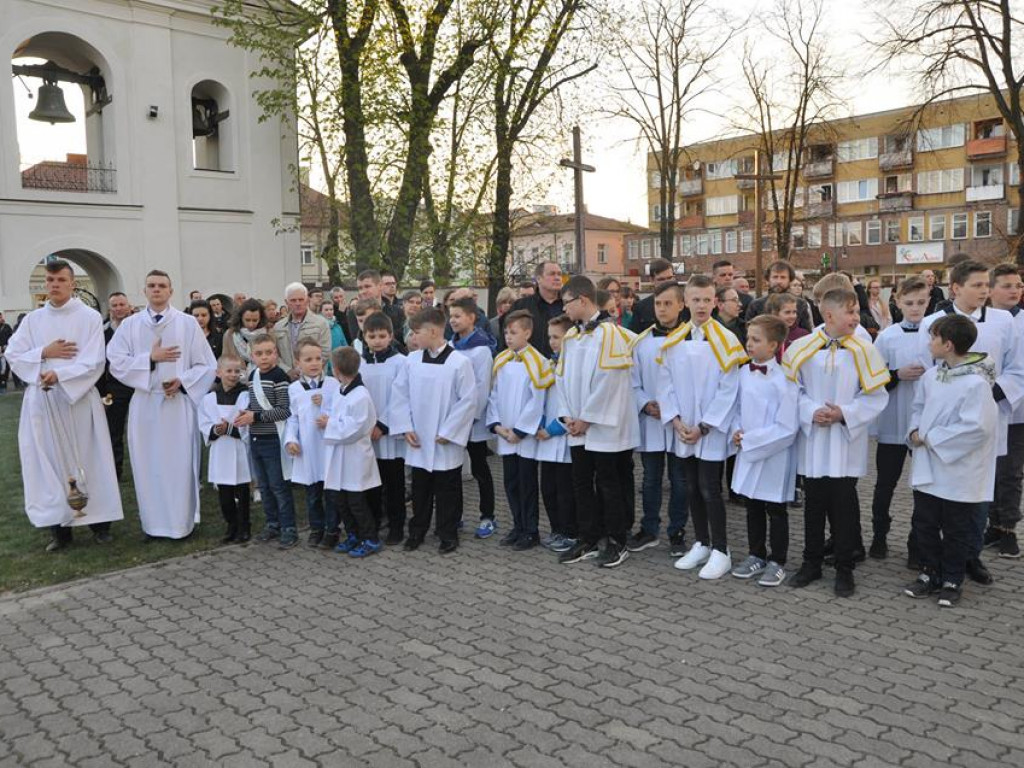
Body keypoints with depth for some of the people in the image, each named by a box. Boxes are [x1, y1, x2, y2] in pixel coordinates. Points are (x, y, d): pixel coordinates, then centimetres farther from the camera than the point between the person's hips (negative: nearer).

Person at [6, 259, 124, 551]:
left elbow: (93, 362, -9)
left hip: (79, 398, -3)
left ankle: (99, 521, 12)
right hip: (42, 401, 3)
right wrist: (44, 353, -8)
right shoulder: (32, 319, 9)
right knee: (49, 461, 4)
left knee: (88, 459, 2)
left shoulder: (90, 317, -2)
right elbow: (13, 355, 6)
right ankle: (59, 527, 10)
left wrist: (58, 375, -19)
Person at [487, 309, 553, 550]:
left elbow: (536, 402, -13)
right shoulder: (500, 361, 5)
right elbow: (494, 395, 8)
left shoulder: (536, 362, -11)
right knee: (511, 483, 13)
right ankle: (518, 527, 27)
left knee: (527, 484, 3)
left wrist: (518, 430, -12)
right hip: (505, 436, 5)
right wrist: (497, 424, -3)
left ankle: (530, 531, 15)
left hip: (526, 436, -5)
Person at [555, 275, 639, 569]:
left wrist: (587, 418, -14)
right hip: (578, 427, 7)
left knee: (609, 484, 3)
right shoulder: (570, 336, 10)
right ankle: (589, 541, 24)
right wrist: (567, 415, 0)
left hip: (605, 426, -7)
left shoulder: (609, 332, -14)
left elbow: (607, 380, -18)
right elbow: (562, 378, 12)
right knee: (582, 483, 12)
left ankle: (617, 543, 17)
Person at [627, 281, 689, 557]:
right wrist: (645, 404, -9)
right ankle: (649, 529, 26)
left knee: (679, 480, 8)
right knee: (651, 479, 13)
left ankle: (677, 532, 22)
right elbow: (634, 381, 7)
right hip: (650, 421, 3)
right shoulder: (642, 341, 4)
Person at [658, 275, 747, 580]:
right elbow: (666, 383, 6)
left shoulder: (725, 340, -8)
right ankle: (701, 544, 27)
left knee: (710, 490, -3)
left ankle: (720, 551, 10)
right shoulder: (672, 341, 4)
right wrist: (675, 420, -5)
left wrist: (704, 427, -12)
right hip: (683, 430, 4)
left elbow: (728, 389, -10)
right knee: (692, 488, 13)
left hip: (712, 430, -4)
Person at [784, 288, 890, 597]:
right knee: (813, 504, 12)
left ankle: (844, 568, 20)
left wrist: (844, 413, -15)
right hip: (812, 442, 1)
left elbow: (876, 397, -4)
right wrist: (811, 411, -16)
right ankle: (811, 563, 26)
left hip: (846, 444, -1)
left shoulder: (863, 350, -4)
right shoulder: (802, 348, -4)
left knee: (844, 507, 6)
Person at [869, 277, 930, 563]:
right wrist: (898, 375, -16)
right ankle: (879, 536, 27)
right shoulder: (887, 337, -2)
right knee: (886, 483, 10)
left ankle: (918, 543, 21)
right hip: (893, 424, 0)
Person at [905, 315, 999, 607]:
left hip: (958, 472, -6)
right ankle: (930, 573, 31)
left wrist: (930, 437, -19)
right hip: (927, 468, 7)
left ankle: (951, 581, 26)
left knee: (956, 531, 10)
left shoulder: (976, 383, -20)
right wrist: (916, 431, -5)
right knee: (924, 524, 15)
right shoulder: (931, 376, 2)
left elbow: (976, 427, -25)